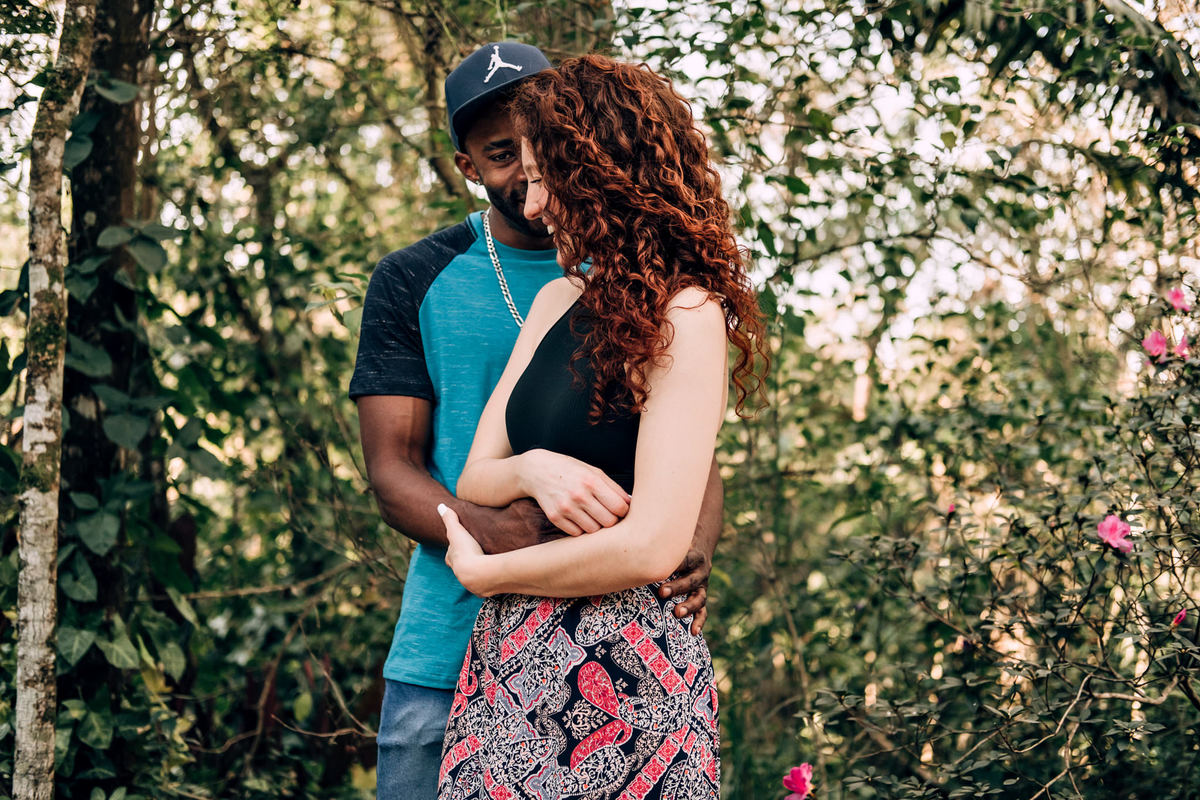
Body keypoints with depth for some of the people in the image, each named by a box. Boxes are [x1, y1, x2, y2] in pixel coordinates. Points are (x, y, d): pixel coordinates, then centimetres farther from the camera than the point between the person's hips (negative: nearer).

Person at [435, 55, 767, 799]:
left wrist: (482, 571, -6)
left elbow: (652, 547, -19)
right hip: (508, 656, 7)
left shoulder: (685, 316, -12)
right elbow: (473, 478, 10)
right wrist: (529, 470, -14)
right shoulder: (560, 299, 11)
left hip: (619, 672, -7)